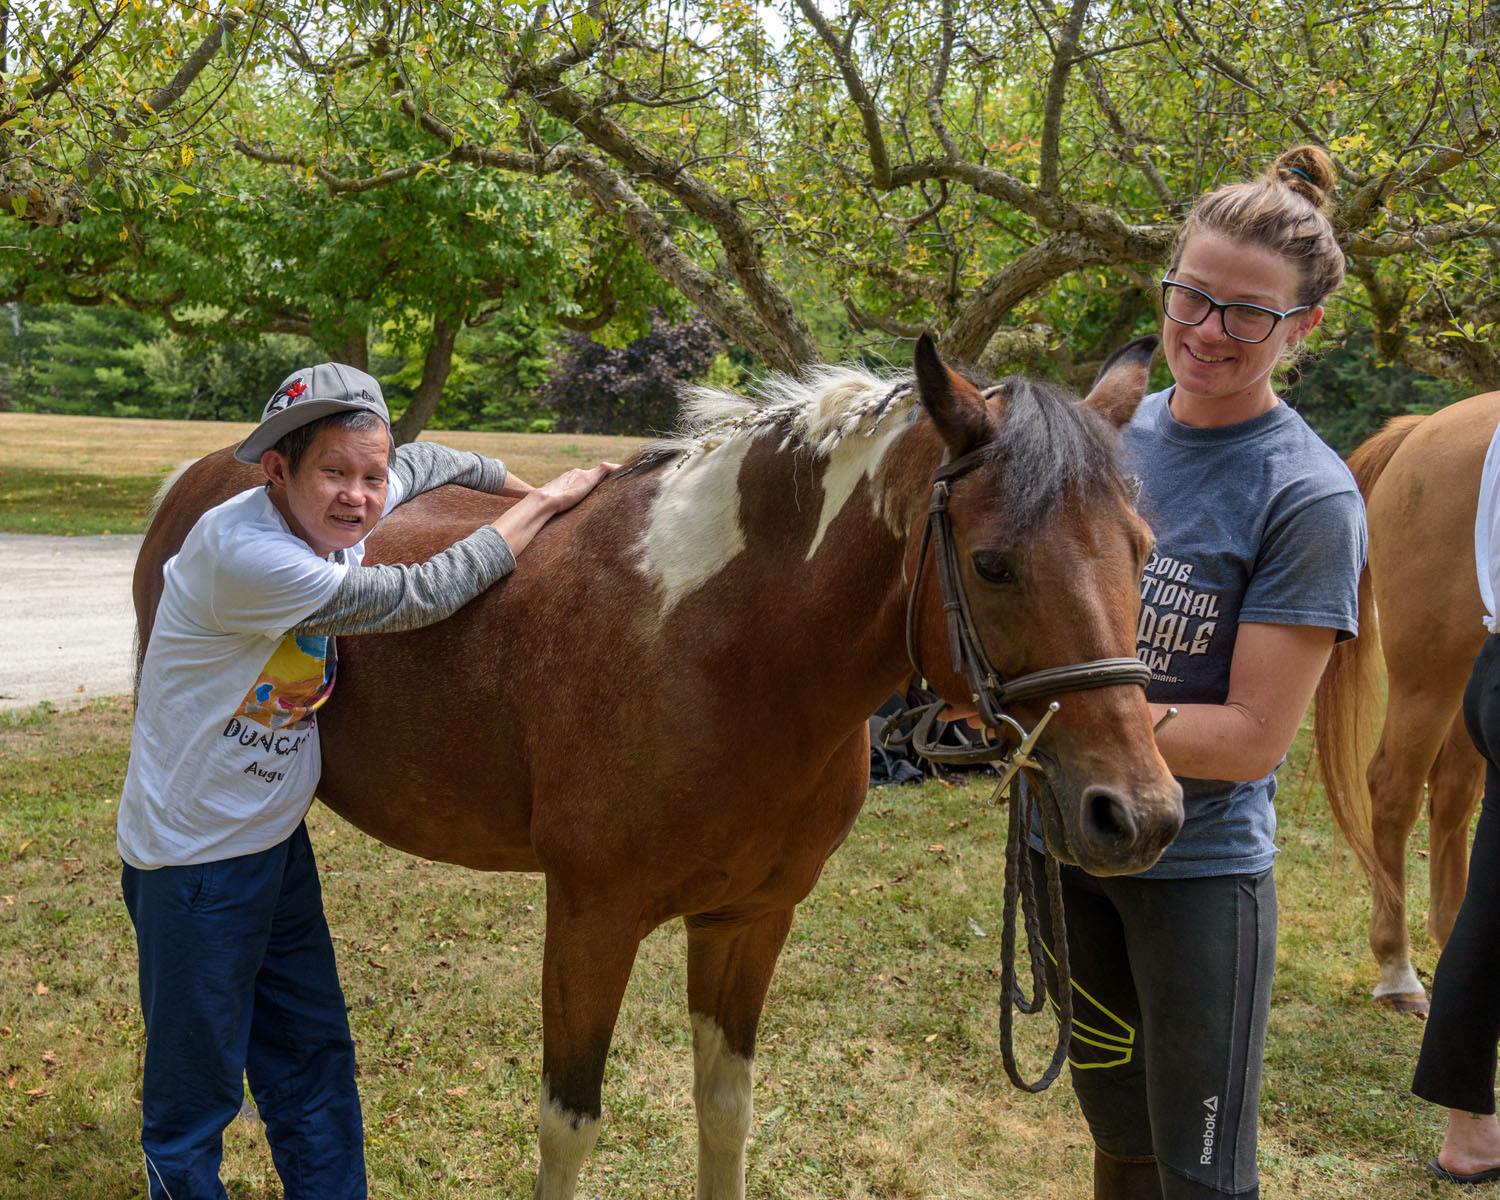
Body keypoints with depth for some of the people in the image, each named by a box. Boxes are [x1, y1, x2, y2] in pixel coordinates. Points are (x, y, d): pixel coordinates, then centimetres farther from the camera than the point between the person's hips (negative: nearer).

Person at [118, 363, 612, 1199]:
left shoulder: (331, 512, -3)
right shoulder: (244, 552, -30)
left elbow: (426, 462, 19)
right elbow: (418, 598, -25)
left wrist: (531, 488, 8)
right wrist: (542, 507, -16)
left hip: (278, 840, 9)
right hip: (195, 859, -8)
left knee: (315, 1052, 18)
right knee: (196, 1086, 6)